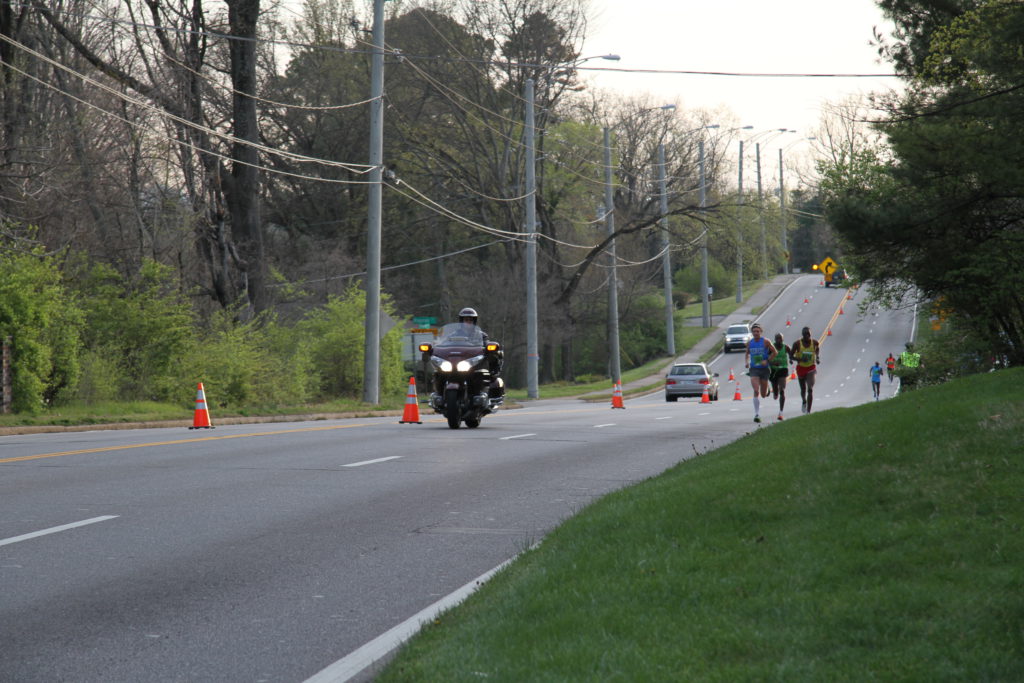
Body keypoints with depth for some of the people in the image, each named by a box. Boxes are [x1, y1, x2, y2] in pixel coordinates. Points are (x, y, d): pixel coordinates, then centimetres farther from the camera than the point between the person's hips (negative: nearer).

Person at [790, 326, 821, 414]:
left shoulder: (815, 342, -9)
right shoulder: (797, 343, -14)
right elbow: (791, 355, -8)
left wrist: (818, 357, -2)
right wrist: (800, 359, -25)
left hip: (811, 368, -1)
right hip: (801, 367, 1)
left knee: (810, 389, -14)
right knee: (803, 389, 16)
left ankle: (808, 411, -16)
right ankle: (804, 402, 50)